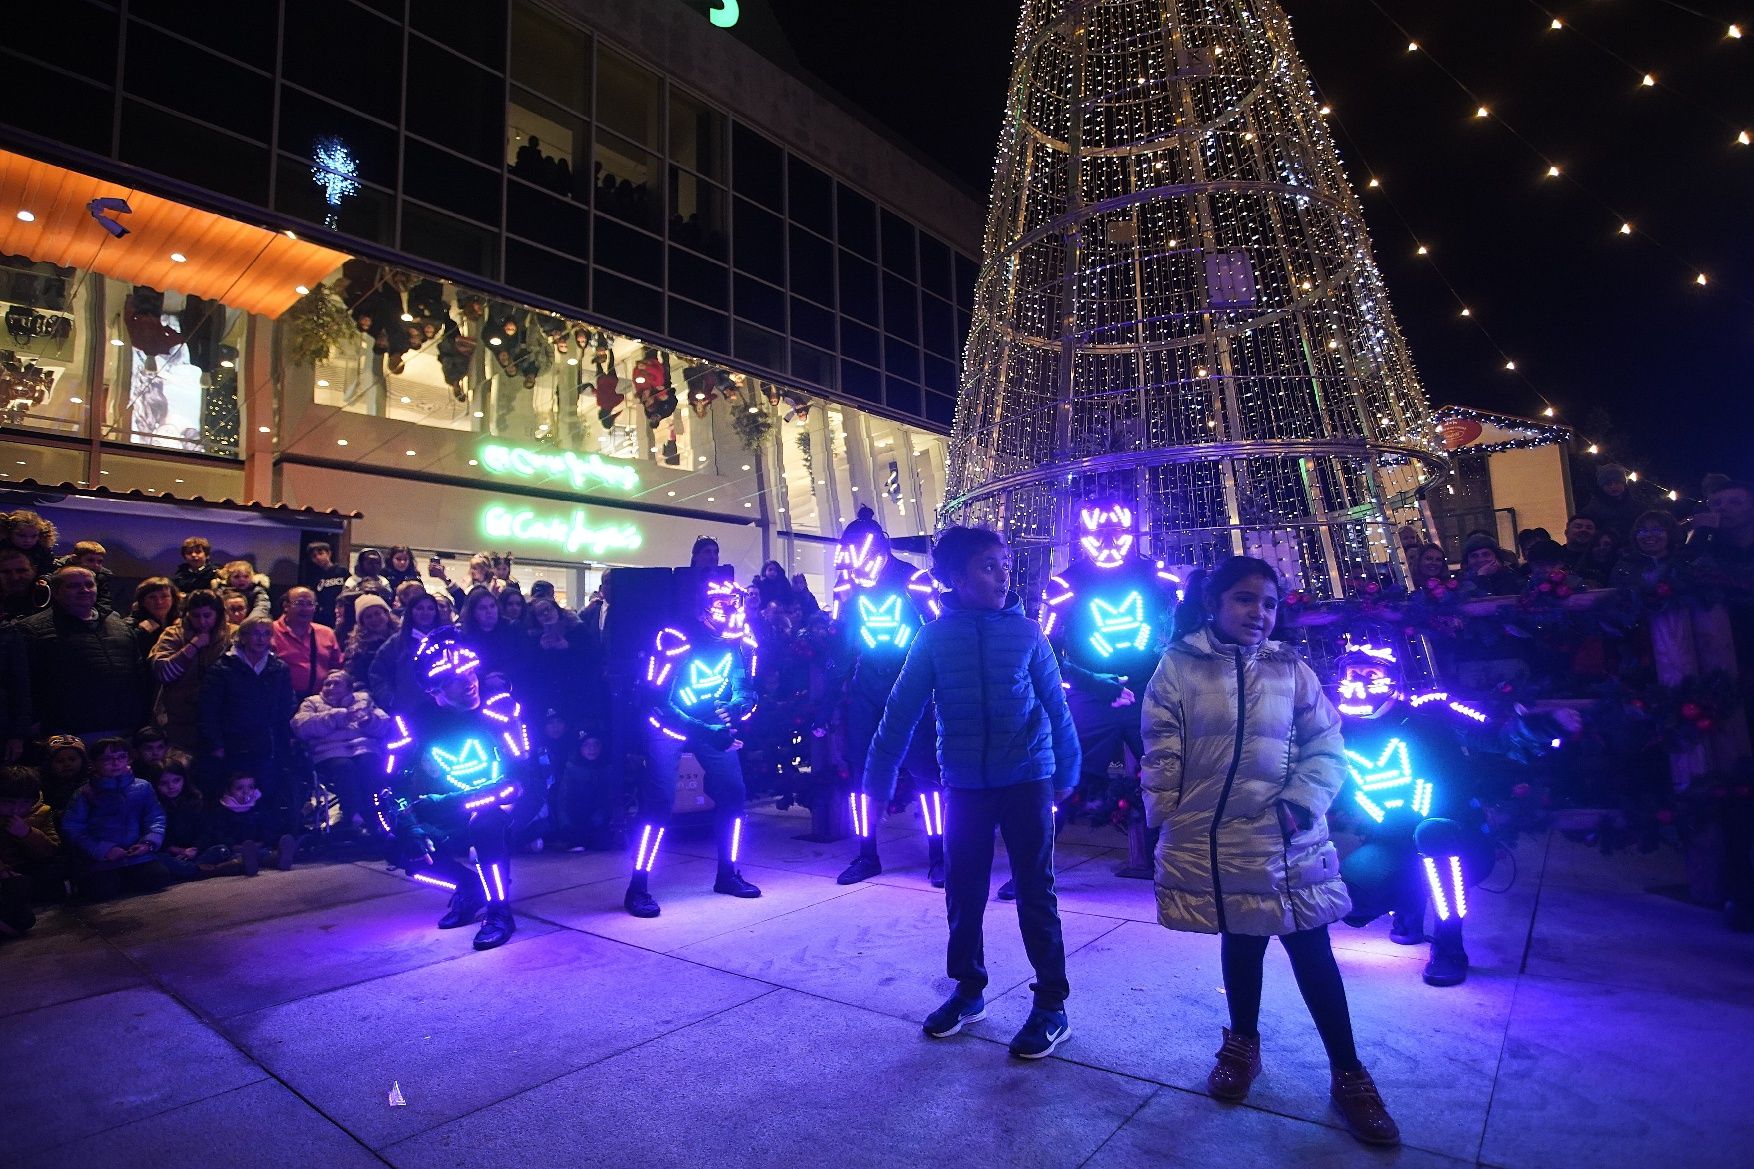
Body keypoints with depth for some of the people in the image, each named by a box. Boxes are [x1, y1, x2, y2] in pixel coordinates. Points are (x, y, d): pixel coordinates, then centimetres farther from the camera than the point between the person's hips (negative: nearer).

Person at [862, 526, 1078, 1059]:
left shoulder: (1026, 631, -3)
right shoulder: (934, 636, -4)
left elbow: (1056, 707, 4)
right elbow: (901, 711, -1)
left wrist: (1066, 773, 10)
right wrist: (878, 781, -1)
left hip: (1026, 779, -1)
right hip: (964, 784, 1)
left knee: (1035, 893, 7)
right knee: (963, 891, 13)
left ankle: (1051, 1006, 21)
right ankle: (968, 989, 33)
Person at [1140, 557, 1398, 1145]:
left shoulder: (1291, 669, 3)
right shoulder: (1179, 666, -3)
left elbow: (1327, 747, 3)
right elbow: (1161, 749, -3)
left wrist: (1301, 804, -9)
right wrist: (1162, 814, -4)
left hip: (1286, 838, 1)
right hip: (1212, 839, -1)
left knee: (1312, 951, 7)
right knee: (1239, 942, 15)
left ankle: (1349, 1076, 25)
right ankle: (1242, 1046, 39)